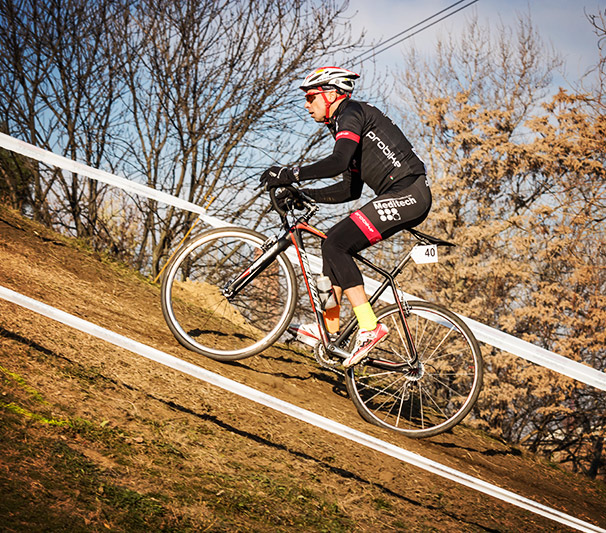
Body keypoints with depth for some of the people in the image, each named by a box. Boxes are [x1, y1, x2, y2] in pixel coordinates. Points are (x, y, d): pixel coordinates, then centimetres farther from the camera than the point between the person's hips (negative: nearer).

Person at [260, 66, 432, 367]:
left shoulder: (351, 114, -6)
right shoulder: (345, 124, 25)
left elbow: (338, 162, -25)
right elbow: (350, 190, 23)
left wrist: (290, 174, -21)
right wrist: (303, 194, 18)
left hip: (408, 194, -10)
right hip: (404, 197, 10)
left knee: (335, 244, -16)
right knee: (334, 243, 12)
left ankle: (369, 327, -18)